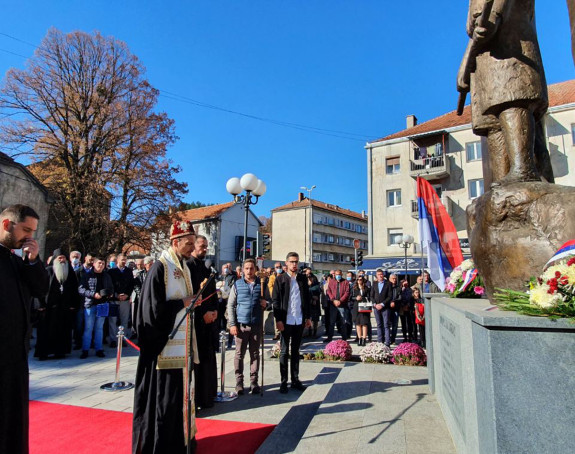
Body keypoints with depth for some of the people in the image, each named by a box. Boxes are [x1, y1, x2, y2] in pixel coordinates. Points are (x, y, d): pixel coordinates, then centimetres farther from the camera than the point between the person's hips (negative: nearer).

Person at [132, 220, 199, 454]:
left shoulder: (185, 267, 10)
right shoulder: (160, 268, -15)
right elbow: (155, 307, -19)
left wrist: (194, 300, 0)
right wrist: (183, 303, -14)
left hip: (183, 341, 8)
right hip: (166, 341, -8)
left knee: (181, 391, 17)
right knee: (163, 394, 4)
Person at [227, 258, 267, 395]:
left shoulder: (261, 283, 5)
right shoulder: (237, 284, 3)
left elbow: (268, 300, 15)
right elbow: (231, 305, 2)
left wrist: (266, 303, -10)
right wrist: (232, 324, -4)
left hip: (256, 325, 1)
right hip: (241, 324, -1)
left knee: (255, 354, 9)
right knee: (239, 354, 6)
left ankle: (254, 382, 20)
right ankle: (239, 382, 18)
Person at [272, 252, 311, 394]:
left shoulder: (302, 278, 7)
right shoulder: (280, 279, -3)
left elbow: (307, 298, 11)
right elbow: (275, 300, -6)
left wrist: (308, 317, 7)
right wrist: (278, 320, -12)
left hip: (299, 321, 3)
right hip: (286, 321, -3)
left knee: (295, 351, 14)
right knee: (284, 352, 7)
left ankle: (295, 379, 23)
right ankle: (284, 381, 16)